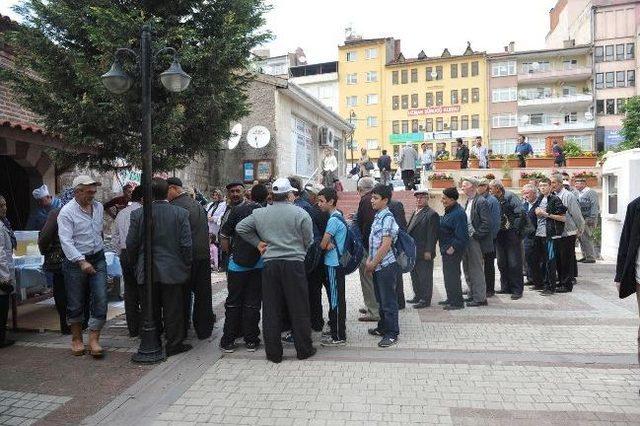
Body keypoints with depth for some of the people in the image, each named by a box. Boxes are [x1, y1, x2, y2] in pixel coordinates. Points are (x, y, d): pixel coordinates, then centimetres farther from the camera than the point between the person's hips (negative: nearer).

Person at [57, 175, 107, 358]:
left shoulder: (98, 207, 7)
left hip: (98, 259, 5)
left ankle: (94, 339, 4)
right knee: (76, 303, 8)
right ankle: (76, 339, 25)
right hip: (76, 261, -4)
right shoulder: (67, 212, -13)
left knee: (100, 300, -4)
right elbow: (66, 241, -20)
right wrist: (82, 262, -28)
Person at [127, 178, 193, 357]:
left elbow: (131, 244, -1)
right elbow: (186, 244, -8)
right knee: (173, 310, 9)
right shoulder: (181, 213, -9)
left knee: (151, 310, 14)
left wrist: (135, 265, 14)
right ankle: (174, 344, 17)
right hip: (173, 271, -1)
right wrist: (187, 267, 4)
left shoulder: (137, 214, -6)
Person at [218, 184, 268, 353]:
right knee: (253, 302, 10)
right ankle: (251, 340, 15)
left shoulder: (237, 210, -3)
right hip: (258, 264, 0)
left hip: (237, 263, 0)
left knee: (233, 301, 11)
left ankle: (228, 340, 16)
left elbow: (224, 236, 0)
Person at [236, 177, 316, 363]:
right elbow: (309, 242, 1)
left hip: (270, 264, 3)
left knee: (271, 310, 9)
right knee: (299, 309, 7)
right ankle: (304, 349, 16)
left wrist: (258, 243, 12)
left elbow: (240, 228, 10)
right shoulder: (300, 213, -4)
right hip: (294, 264, -3)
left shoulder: (259, 213, 5)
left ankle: (273, 353, 15)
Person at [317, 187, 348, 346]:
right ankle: (337, 331, 27)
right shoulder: (338, 217, 13)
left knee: (336, 299, -3)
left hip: (333, 264, -9)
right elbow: (327, 243, 12)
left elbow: (323, 245, -16)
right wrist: (328, 245, -8)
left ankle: (339, 337, 4)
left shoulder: (334, 219, -17)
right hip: (336, 263, 9)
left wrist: (326, 245, 4)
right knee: (337, 299, 16)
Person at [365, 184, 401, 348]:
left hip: (386, 266, -9)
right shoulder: (378, 217, 12)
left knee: (388, 301, 1)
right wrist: (369, 260, 9)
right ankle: (383, 328, 32)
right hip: (377, 266, 9)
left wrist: (373, 263, -14)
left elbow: (385, 245, -20)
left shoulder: (387, 218, -16)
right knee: (381, 299, 19)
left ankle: (392, 334, 12)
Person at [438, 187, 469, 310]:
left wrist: (453, 248, -21)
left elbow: (461, 235, -24)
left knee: (452, 275, -4)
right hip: (446, 250, 10)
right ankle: (451, 298, 30)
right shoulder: (449, 211, 11)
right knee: (448, 275, 18)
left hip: (453, 251, -10)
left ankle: (457, 302, 6)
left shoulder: (458, 213, -20)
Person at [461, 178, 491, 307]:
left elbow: (486, 223, -19)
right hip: (467, 239, 9)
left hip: (475, 241, -9)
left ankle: (480, 298, 7)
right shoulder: (468, 201, 14)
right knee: (468, 269, 15)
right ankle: (473, 295, 27)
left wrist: (475, 235, -17)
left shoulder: (481, 202, -13)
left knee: (476, 270, -2)